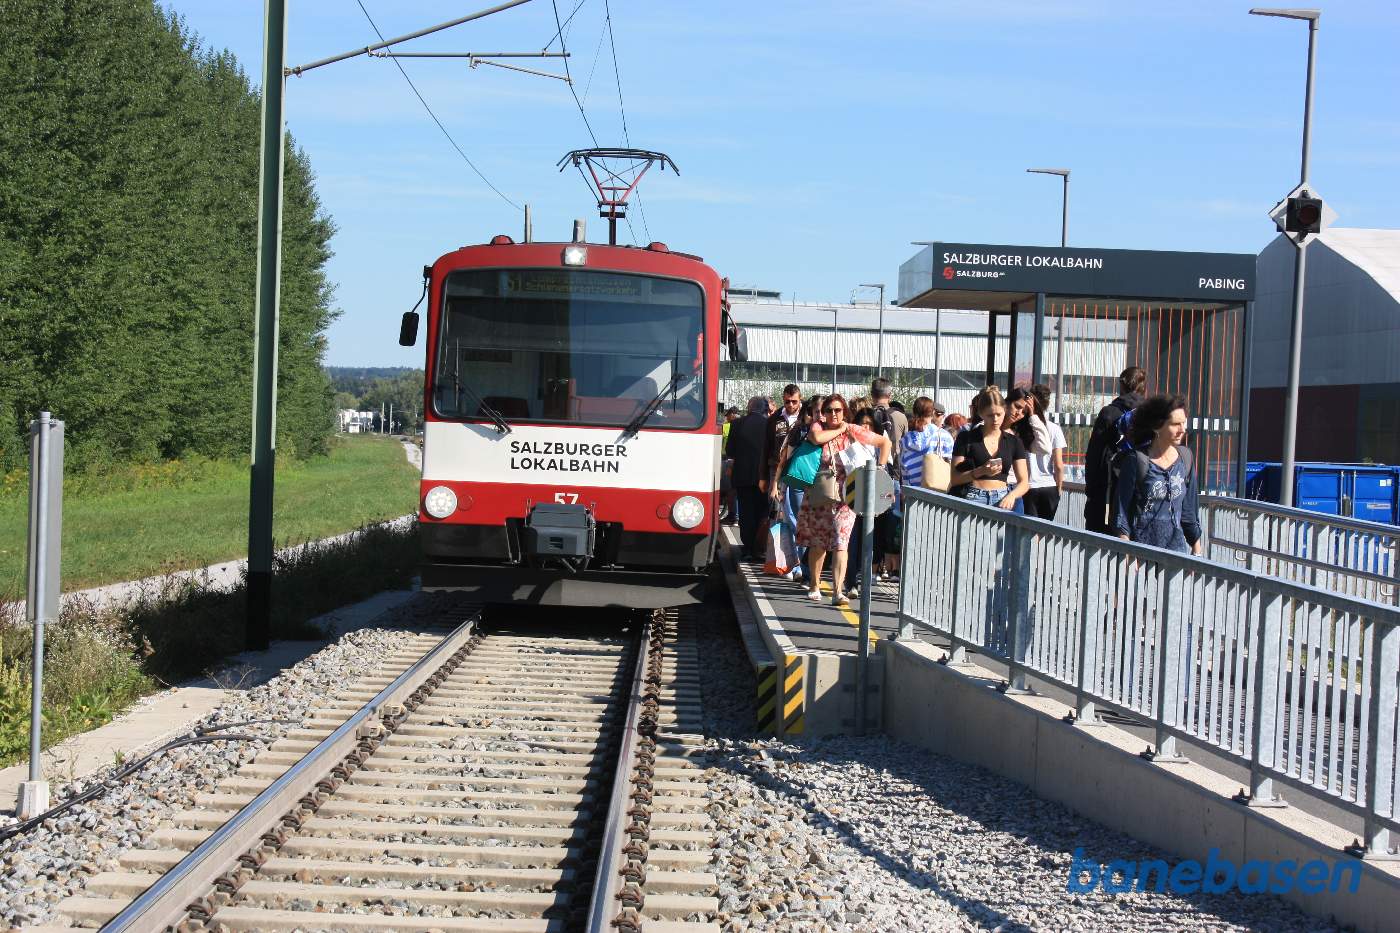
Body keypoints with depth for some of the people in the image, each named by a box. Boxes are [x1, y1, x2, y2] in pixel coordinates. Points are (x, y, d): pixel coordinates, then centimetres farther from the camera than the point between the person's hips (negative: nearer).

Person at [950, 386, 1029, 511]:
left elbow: (1024, 482, 11)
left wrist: (1011, 496, -10)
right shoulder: (966, 438, 7)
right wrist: (980, 472, -11)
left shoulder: (1013, 442, 14)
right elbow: (954, 479, 3)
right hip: (974, 499, -2)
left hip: (1002, 500, 2)